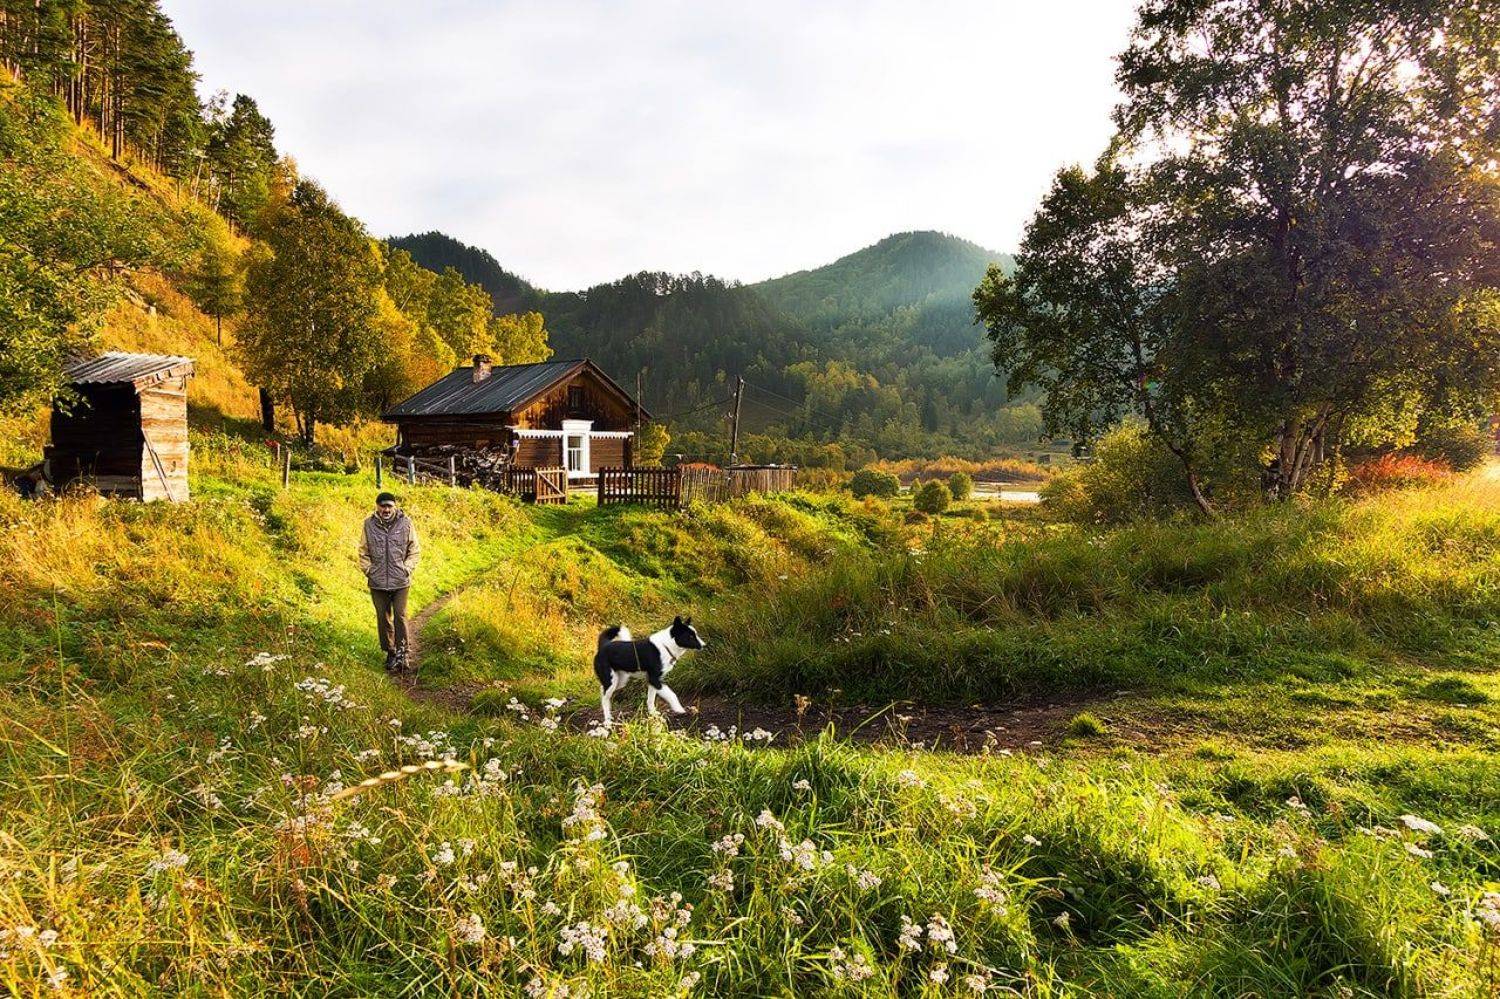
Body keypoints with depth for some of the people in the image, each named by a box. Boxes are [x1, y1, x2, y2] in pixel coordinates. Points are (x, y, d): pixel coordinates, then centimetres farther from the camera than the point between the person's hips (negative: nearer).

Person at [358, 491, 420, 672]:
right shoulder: (369, 524, 0)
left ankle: (401, 654, 3)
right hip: (377, 582, 2)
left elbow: (415, 550, 4)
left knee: (400, 617, -4)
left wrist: (407, 569, -4)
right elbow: (363, 552, 10)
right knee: (383, 619, 10)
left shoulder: (405, 523, -3)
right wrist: (368, 569, 1)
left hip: (400, 581, -2)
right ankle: (390, 652, 22)